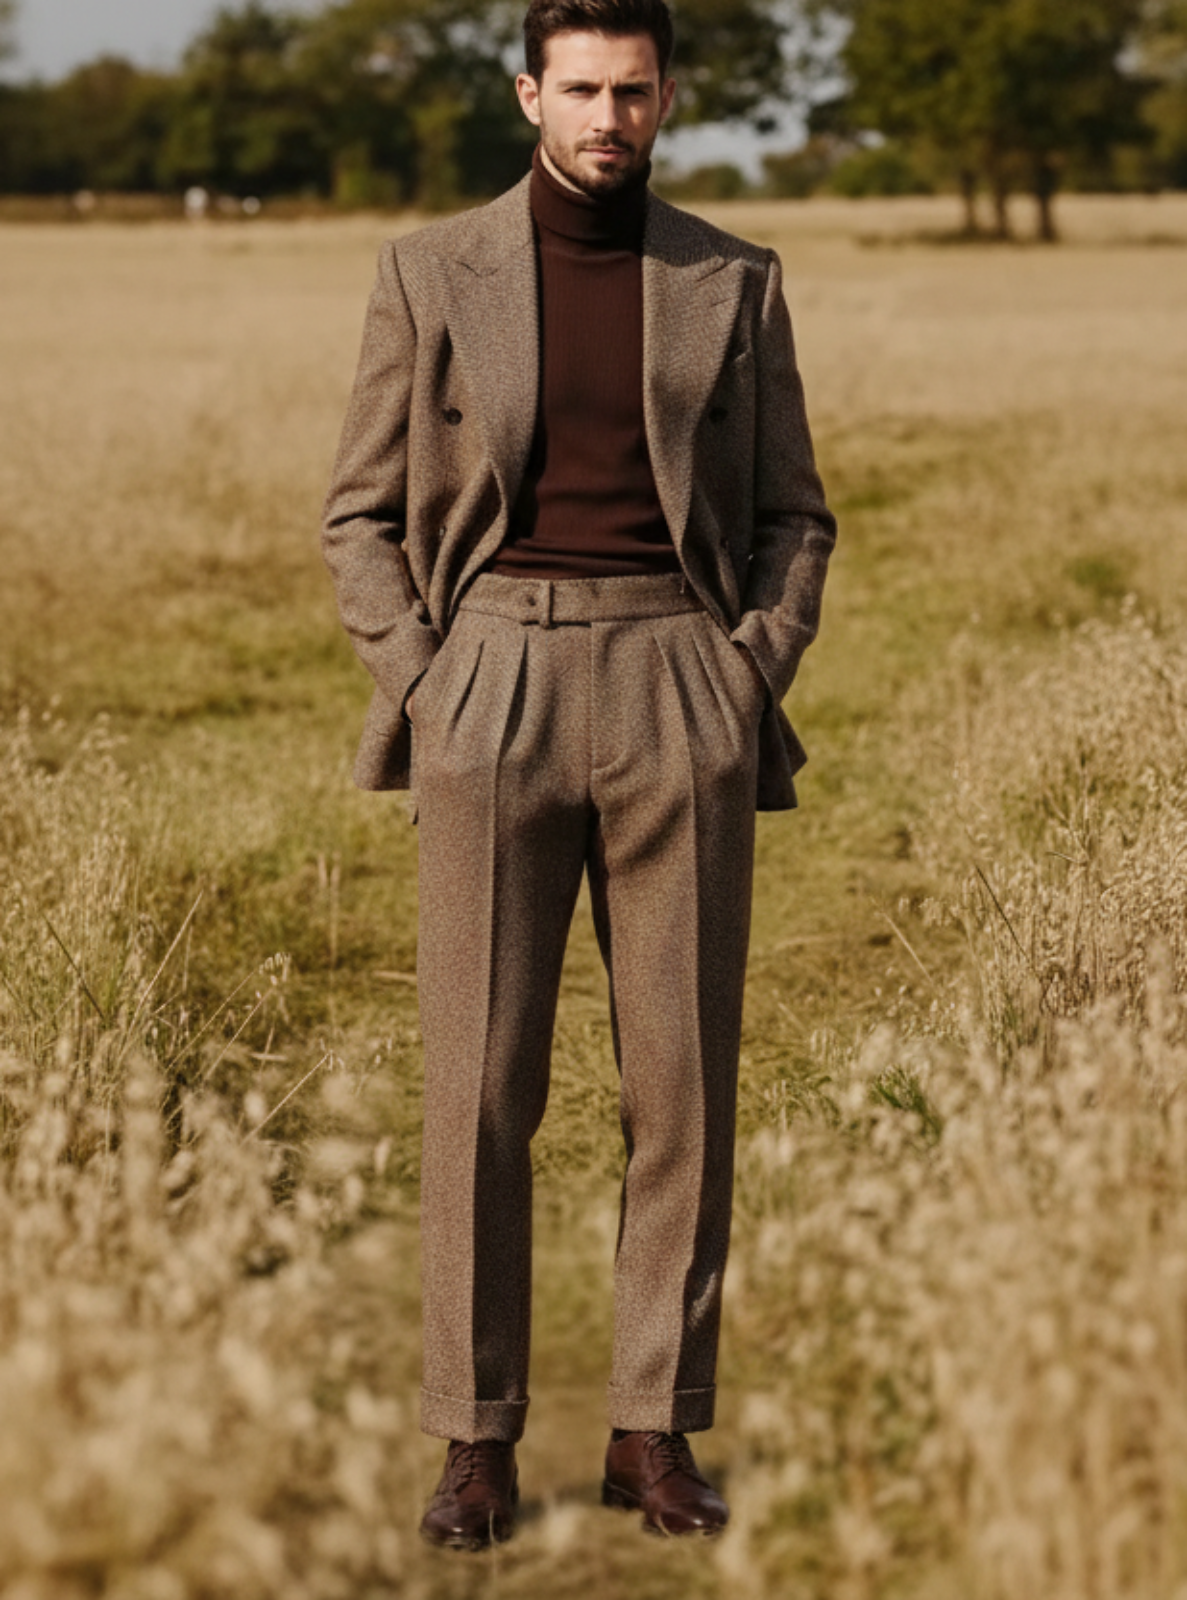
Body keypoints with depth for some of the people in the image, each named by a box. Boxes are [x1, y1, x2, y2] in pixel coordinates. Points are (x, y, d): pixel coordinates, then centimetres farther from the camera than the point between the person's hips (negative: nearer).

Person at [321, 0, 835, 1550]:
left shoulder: (735, 283, 8)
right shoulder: (431, 273, 6)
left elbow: (793, 514, 14)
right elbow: (364, 514, 9)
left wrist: (755, 675, -1)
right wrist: (422, 689, -3)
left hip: (681, 692, 1)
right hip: (496, 684, -1)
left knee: (684, 1077, 1)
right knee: (480, 1083, -2)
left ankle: (656, 1430, 12)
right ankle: (478, 1440, 8)